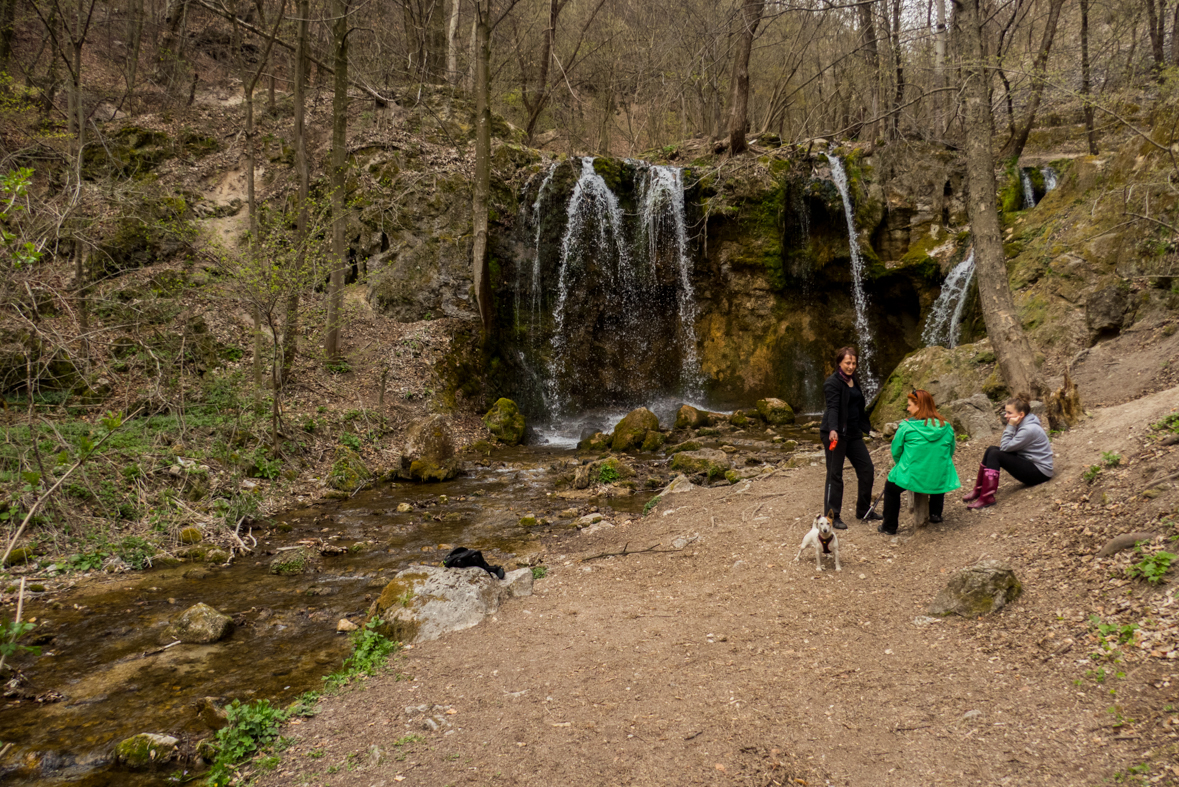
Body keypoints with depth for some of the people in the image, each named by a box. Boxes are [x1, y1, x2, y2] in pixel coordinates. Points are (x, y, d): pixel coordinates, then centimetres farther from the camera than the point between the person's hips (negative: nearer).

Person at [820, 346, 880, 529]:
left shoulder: (854, 381, 14)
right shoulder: (833, 382, -12)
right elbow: (832, 408, -25)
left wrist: (865, 428, 27)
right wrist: (833, 430, -39)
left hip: (853, 432, 8)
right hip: (836, 433, -8)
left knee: (867, 469, 10)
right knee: (835, 474, -3)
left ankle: (864, 510, 25)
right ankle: (832, 516, 5)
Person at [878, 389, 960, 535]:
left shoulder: (906, 426, -11)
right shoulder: (946, 427, -1)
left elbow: (896, 452, -1)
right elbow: (950, 453, 11)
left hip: (911, 477, -3)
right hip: (940, 480, 3)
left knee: (891, 488, 27)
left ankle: (889, 526, 29)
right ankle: (935, 513, 40)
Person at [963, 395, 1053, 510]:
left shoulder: (1029, 429, -23)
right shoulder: (1023, 424, 6)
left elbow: (1005, 447, -20)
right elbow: (1006, 446, 8)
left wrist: (1010, 426, -19)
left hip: (1040, 472, -10)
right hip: (1028, 461, 10)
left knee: (995, 454, -22)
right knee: (992, 449, -1)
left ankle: (987, 497, -22)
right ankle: (979, 489, 2)